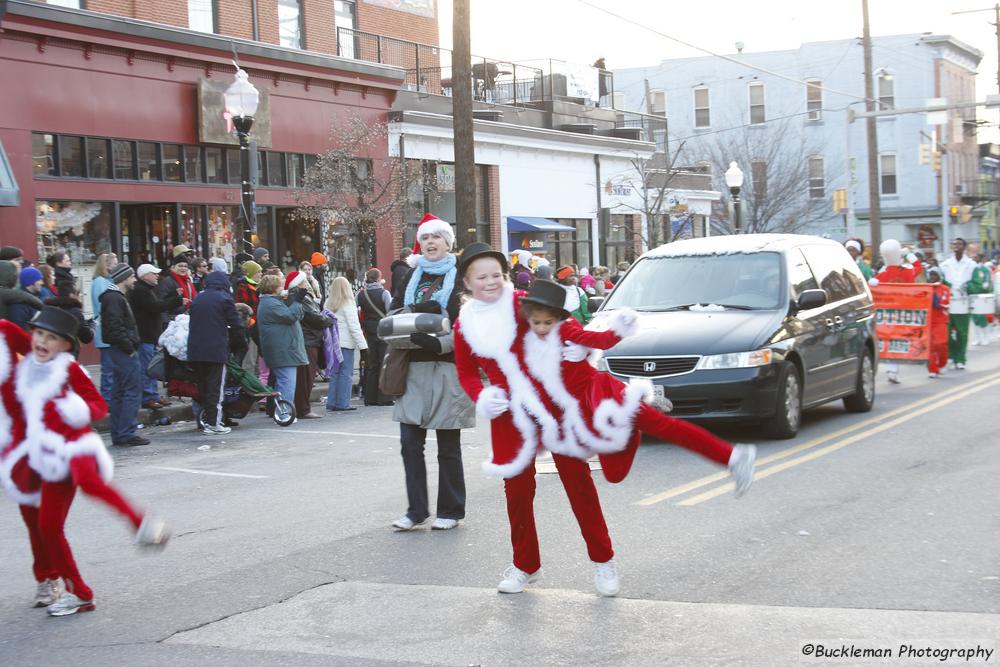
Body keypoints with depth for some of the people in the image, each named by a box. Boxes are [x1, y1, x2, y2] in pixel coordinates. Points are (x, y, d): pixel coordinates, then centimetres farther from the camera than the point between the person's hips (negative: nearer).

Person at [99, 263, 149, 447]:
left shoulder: (116, 297, 20)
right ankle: (126, 433, -10)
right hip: (124, 351, -11)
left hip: (119, 350, 11)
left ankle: (118, 435, 14)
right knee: (132, 390, -9)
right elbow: (115, 327, -22)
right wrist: (129, 347, -17)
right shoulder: (115, 299, -13)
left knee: (119, 392, 11)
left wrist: (133, 344, 14)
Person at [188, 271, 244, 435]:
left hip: (195, 350, 5)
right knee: (216, 387, -1)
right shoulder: (224, 298, -5)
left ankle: (206, 421, 16)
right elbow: (236, 325, -6)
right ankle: (214, 423, -3)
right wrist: (228, 331, 14)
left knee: (203, 385, 13)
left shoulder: (197, 299, 11)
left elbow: (193, 323, 12)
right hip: (217, 350, -5)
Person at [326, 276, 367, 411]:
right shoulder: (348, 304, -8)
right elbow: (354, 327, -10)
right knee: (346, 373, 0)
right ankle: (343, 404, -1)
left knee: (335, 372, 12)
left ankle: (332, 403, 12)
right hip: (346, 343, -5)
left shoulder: (328, 304, 6)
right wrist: (363, 345, -9)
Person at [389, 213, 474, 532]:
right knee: (409, 442, 1)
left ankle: (450, 510, 14)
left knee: (448, 445, 3)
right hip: (414, 367, 4)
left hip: (448, 366, -4)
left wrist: (440, 343, -20)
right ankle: (416, 510, 9)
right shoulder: (412, 275, 15)